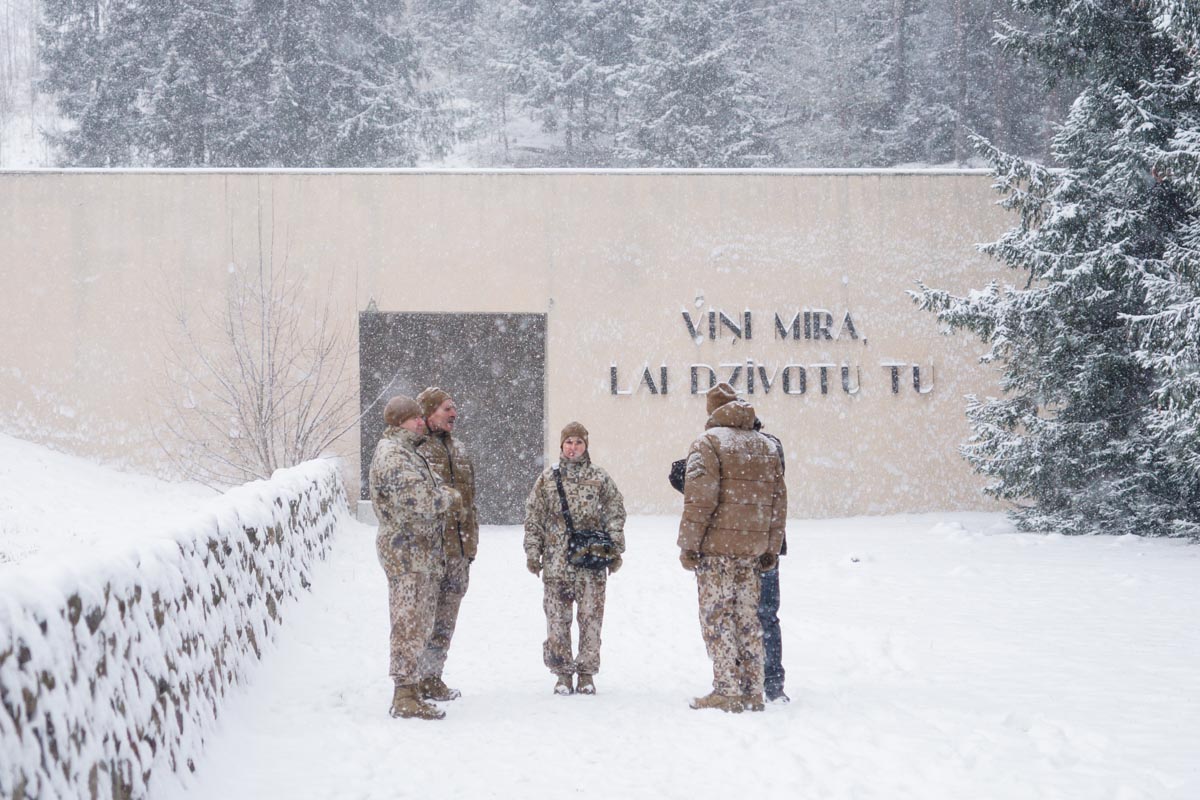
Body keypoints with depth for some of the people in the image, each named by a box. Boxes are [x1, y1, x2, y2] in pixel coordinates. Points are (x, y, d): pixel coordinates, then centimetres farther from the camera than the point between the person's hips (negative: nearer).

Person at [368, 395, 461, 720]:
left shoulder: (409, 452, 20)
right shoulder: (392, 454, -15)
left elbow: (432, 488, 24)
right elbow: (420, 500, -22)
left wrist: (444, 497, 4)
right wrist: (451, 499, -5)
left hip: (424, 552, 10)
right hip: (406, 551, -10)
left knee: (420, 626, 13)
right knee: (409, 625, -9)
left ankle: (408, 694, 18)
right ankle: (405, 697, -8)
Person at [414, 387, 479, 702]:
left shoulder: (458, 449, 17)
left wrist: (470, 543, 20)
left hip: (459, 547, 8)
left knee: (446, 616, 11)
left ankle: (433, 676, 18)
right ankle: (418, 680, -1)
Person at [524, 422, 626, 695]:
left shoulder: (600, 478, 5)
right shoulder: (547, 478, 6)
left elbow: (615, 514, 7)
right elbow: (533, 517, 8)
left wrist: (615, 550, 2)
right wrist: (533, 552, 4)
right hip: (557, 559, 0)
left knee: (591, 617, 1)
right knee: (557, 619, 0)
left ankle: (586, 673, 11)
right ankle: (562, 674, 10)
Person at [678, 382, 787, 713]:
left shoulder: (708, 442, -5)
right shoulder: (767, 447, 14)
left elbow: (699, 498, -14)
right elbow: (778, 502, 14)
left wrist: (688, 545, -10)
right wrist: (771, 549, 19)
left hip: (716, 546, -6)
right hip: (752, 547, 6)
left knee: (717, 616, -2)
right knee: (748, 617, 11)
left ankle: (728, 691, -7)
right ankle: (753, 692, 11)